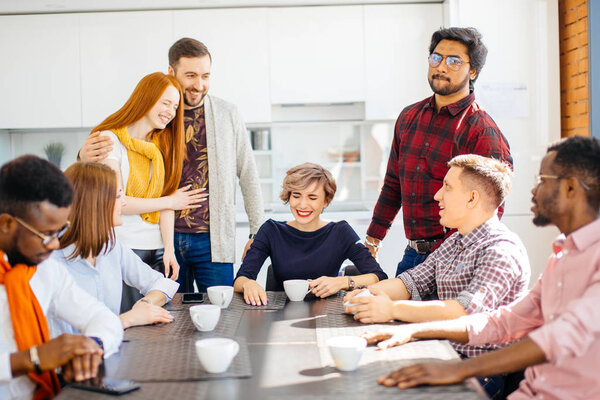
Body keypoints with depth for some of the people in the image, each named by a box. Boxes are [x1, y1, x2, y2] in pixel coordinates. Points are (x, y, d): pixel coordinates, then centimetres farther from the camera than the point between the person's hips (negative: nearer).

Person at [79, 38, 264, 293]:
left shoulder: (227, 114, 4)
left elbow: (248, 176, 9)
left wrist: (258, 232, 6)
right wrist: (87, 156, -20)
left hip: (211, 241, 0)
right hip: (164, 238, 1)